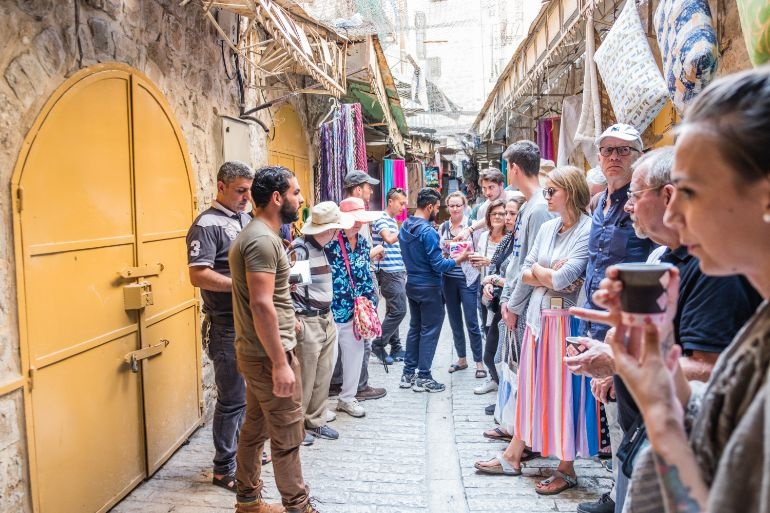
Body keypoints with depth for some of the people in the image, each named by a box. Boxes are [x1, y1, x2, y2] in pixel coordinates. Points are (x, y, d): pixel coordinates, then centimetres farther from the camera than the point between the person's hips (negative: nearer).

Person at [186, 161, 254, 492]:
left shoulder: (247, 219, 13)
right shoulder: (207, 224, -12)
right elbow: (198, 276, -21)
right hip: (227, 325, -8)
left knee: (251, 392, 18)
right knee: (233, 398, 1)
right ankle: (224, 468, 16)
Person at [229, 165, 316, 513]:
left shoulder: (255, 234, 12)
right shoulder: (263, 239, -20)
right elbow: (261, 305, -27)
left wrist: (287, 318, 25)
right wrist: (280, 363, -25)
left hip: (256, 351, 10)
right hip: (269, 354, -10)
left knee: (255, 428, 18)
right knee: (287, 437, 1)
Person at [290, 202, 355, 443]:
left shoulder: (321, 247, 9)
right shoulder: (299, 248, -17)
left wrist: (328, 314, 15)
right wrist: (293, 319, -18)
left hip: (326, 320, 8)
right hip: (307, 323, -8)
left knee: (323, 376, 15)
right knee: (304, 378, 3)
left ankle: (316, 421, 29)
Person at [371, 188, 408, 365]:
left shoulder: (393, 220, 18)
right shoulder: (381, 219, -10)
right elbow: (389, 239, -28)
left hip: (398, 271, 9)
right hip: (389, 272, -9)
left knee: (394, 311, 12)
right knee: (398, 311, -9)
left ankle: (395, 348, 19)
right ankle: (378, 345, 2)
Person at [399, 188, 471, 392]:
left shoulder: (404, 227, 6)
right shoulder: (427, 231, -21)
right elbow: (438, 265, -20)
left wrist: (439, 249, 17)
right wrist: (459, 259, -6)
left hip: (412, 284, 8)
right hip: (428, 287, -8)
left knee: (415, 327, 16)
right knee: (429, 331, 2)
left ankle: (408, 373, 21)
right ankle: (423, 377, 8)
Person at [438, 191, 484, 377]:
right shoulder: (443, 227, 8)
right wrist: (444, 251, -7)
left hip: (467, 279, -4)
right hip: (448, 279, 4)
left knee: (471, 322, -3)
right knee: (454, 321, 12)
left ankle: (479, 361, 10)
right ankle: (462, 359, 26)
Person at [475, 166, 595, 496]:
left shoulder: (588, 230, -13)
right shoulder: (547, 228, 9)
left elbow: (563, 278, -21)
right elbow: (524, 275, 8)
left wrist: (538, 270, -2)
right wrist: (551, 277, -10)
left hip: (566, 319, -7)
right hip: (538, 315, 7)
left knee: (564, 389, 3)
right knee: (530, 386, 13)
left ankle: (566, 469, 18)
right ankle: (513, 456, 25)